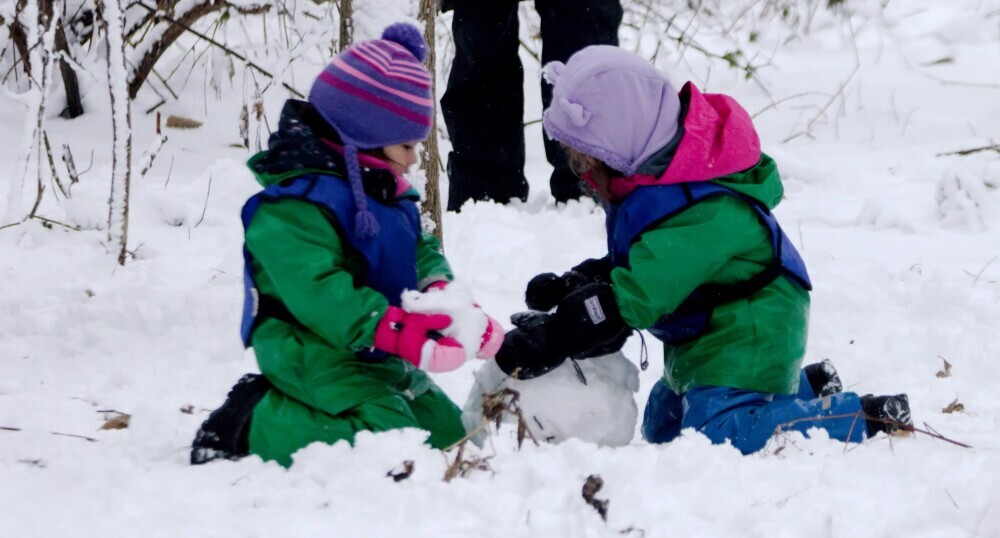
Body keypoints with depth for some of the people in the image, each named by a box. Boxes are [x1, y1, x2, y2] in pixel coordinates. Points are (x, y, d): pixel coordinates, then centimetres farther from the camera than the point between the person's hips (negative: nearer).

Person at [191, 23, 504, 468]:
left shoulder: (385, 193, 11)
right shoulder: (297, 204, -22)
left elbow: (421, 250, 15)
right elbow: (316, 290, -31)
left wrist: (441, 291, -10)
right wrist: (394, 330, -37)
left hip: (380, 363, 10)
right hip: (316, 356, -10)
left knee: (445, 428, 17)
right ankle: (253, 423, -12)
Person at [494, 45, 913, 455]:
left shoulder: (699, 214, -32)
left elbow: (636, 296, -36)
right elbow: (634, 266, 14)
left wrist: (551, 338, -37)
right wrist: (572, 284, -3)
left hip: (748, 339, -11)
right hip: (702, 335, 11)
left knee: (716, 434, -24)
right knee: (661, 427, 20)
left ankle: (861, 419, -9)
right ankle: (805, 387, 27)